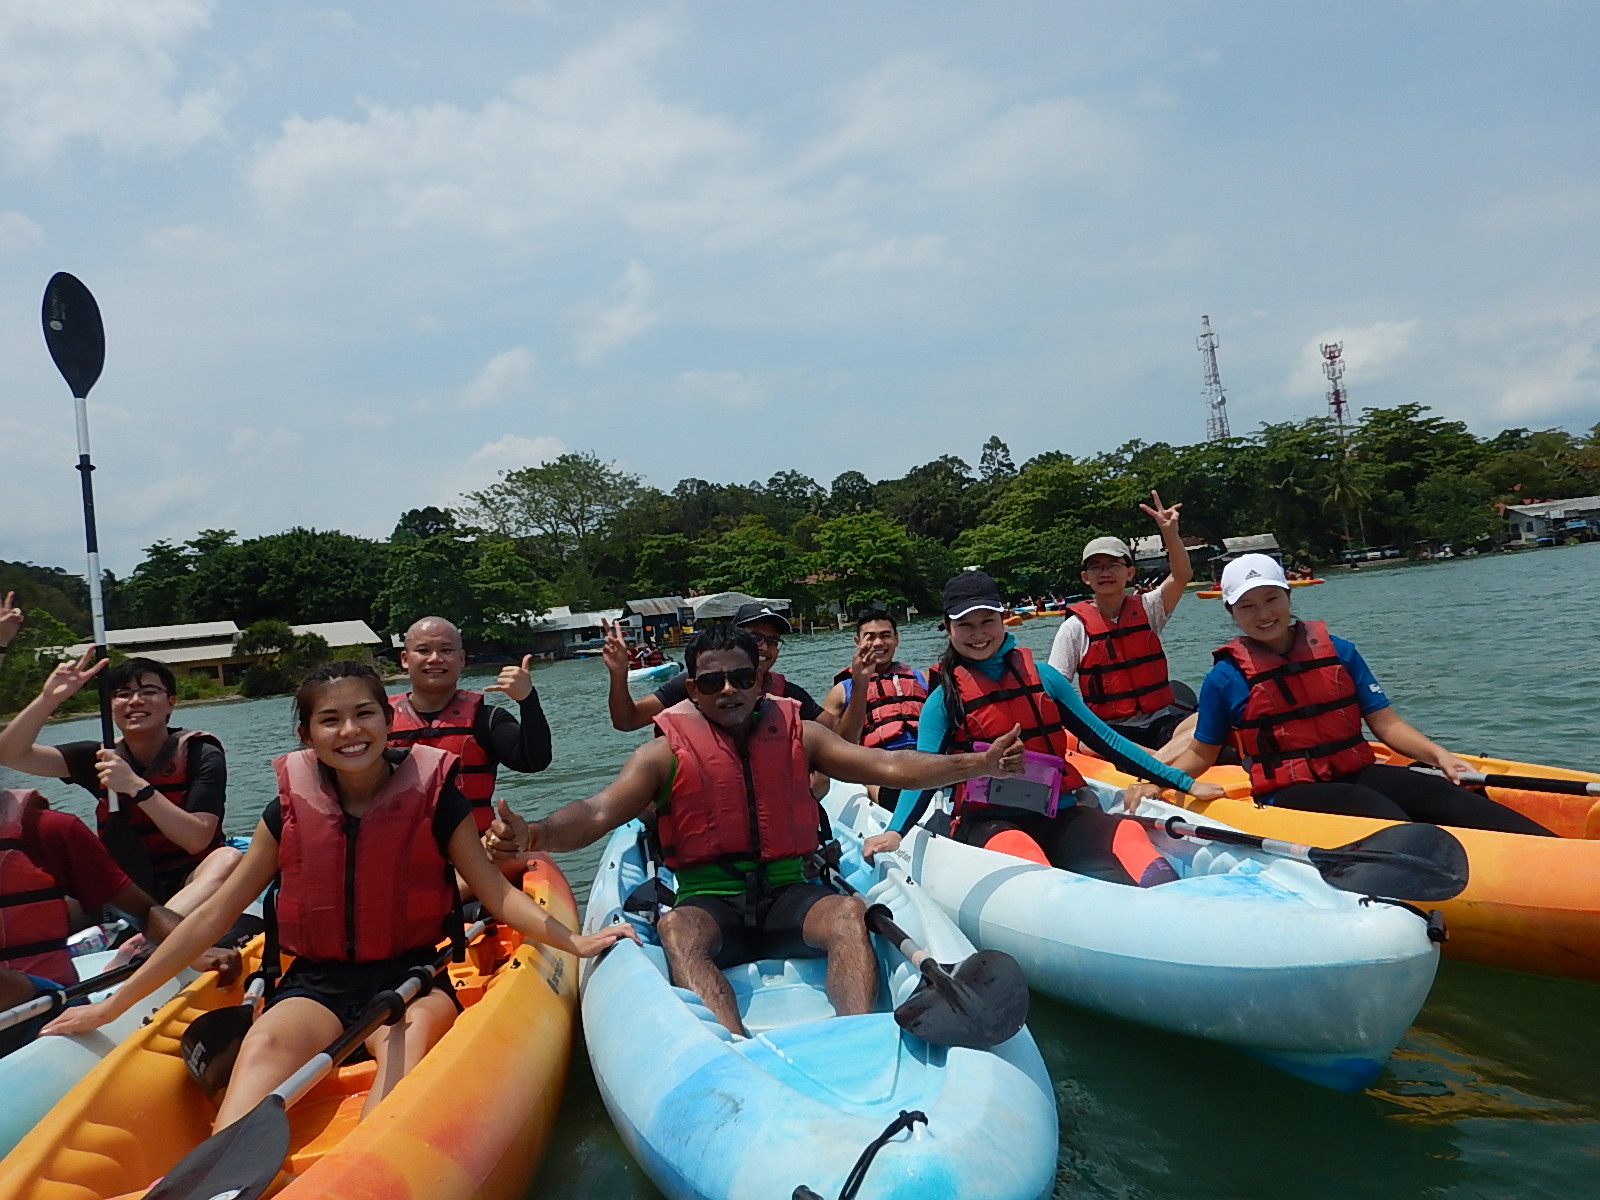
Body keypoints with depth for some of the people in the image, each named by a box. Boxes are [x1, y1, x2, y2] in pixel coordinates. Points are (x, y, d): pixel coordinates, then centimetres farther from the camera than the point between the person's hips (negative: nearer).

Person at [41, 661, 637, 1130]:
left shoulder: (433, 797, -3)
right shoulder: (291, 809, 3)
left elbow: (495, 892, -4)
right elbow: (213, 915, 9)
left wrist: (573, 940, -20)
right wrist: (114, 1004, 9)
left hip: (412, 976, -1)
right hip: (317, 982, 2)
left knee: (413, 1034, -36)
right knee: (266, 1042, -32)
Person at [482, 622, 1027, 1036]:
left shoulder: (798, 734, 8)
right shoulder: (666, 753, 2)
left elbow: (887, 766, 2)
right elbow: (597, 814, -8)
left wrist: (976, 764, -9)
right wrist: (533, 834, -30)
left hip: (788, 895, 2)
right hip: (707, 902, -1)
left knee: (848, 912, -28)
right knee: (675, 928, -33)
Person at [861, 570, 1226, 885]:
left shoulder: (1042, 678, 14)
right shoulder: (944, 699, 7)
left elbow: (1102, 739, 17)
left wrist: (1183, 782, 17)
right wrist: (894, 831, -21)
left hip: (1060, 816, 3)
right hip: (990, 823, -2)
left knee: (1125, 835, -28)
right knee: (1018, 852, -37)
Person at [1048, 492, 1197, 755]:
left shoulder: (1146, 609, 7)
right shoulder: (1075, 627, 0)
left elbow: (1182, 576, -9)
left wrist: (1170, 534, -27)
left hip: (1161, 720, 3)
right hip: (1108, 729, -2)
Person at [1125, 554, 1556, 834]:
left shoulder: (1339, 653, 9)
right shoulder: (1225, 679, 0)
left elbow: (1386, 723, 9)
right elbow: (1201, 753, 10)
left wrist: (1439, 755, -8)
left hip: (1358, 773, 4)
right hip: (1289, 795, -4)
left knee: (1436, 792, -23)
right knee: (1372, 809, -32)